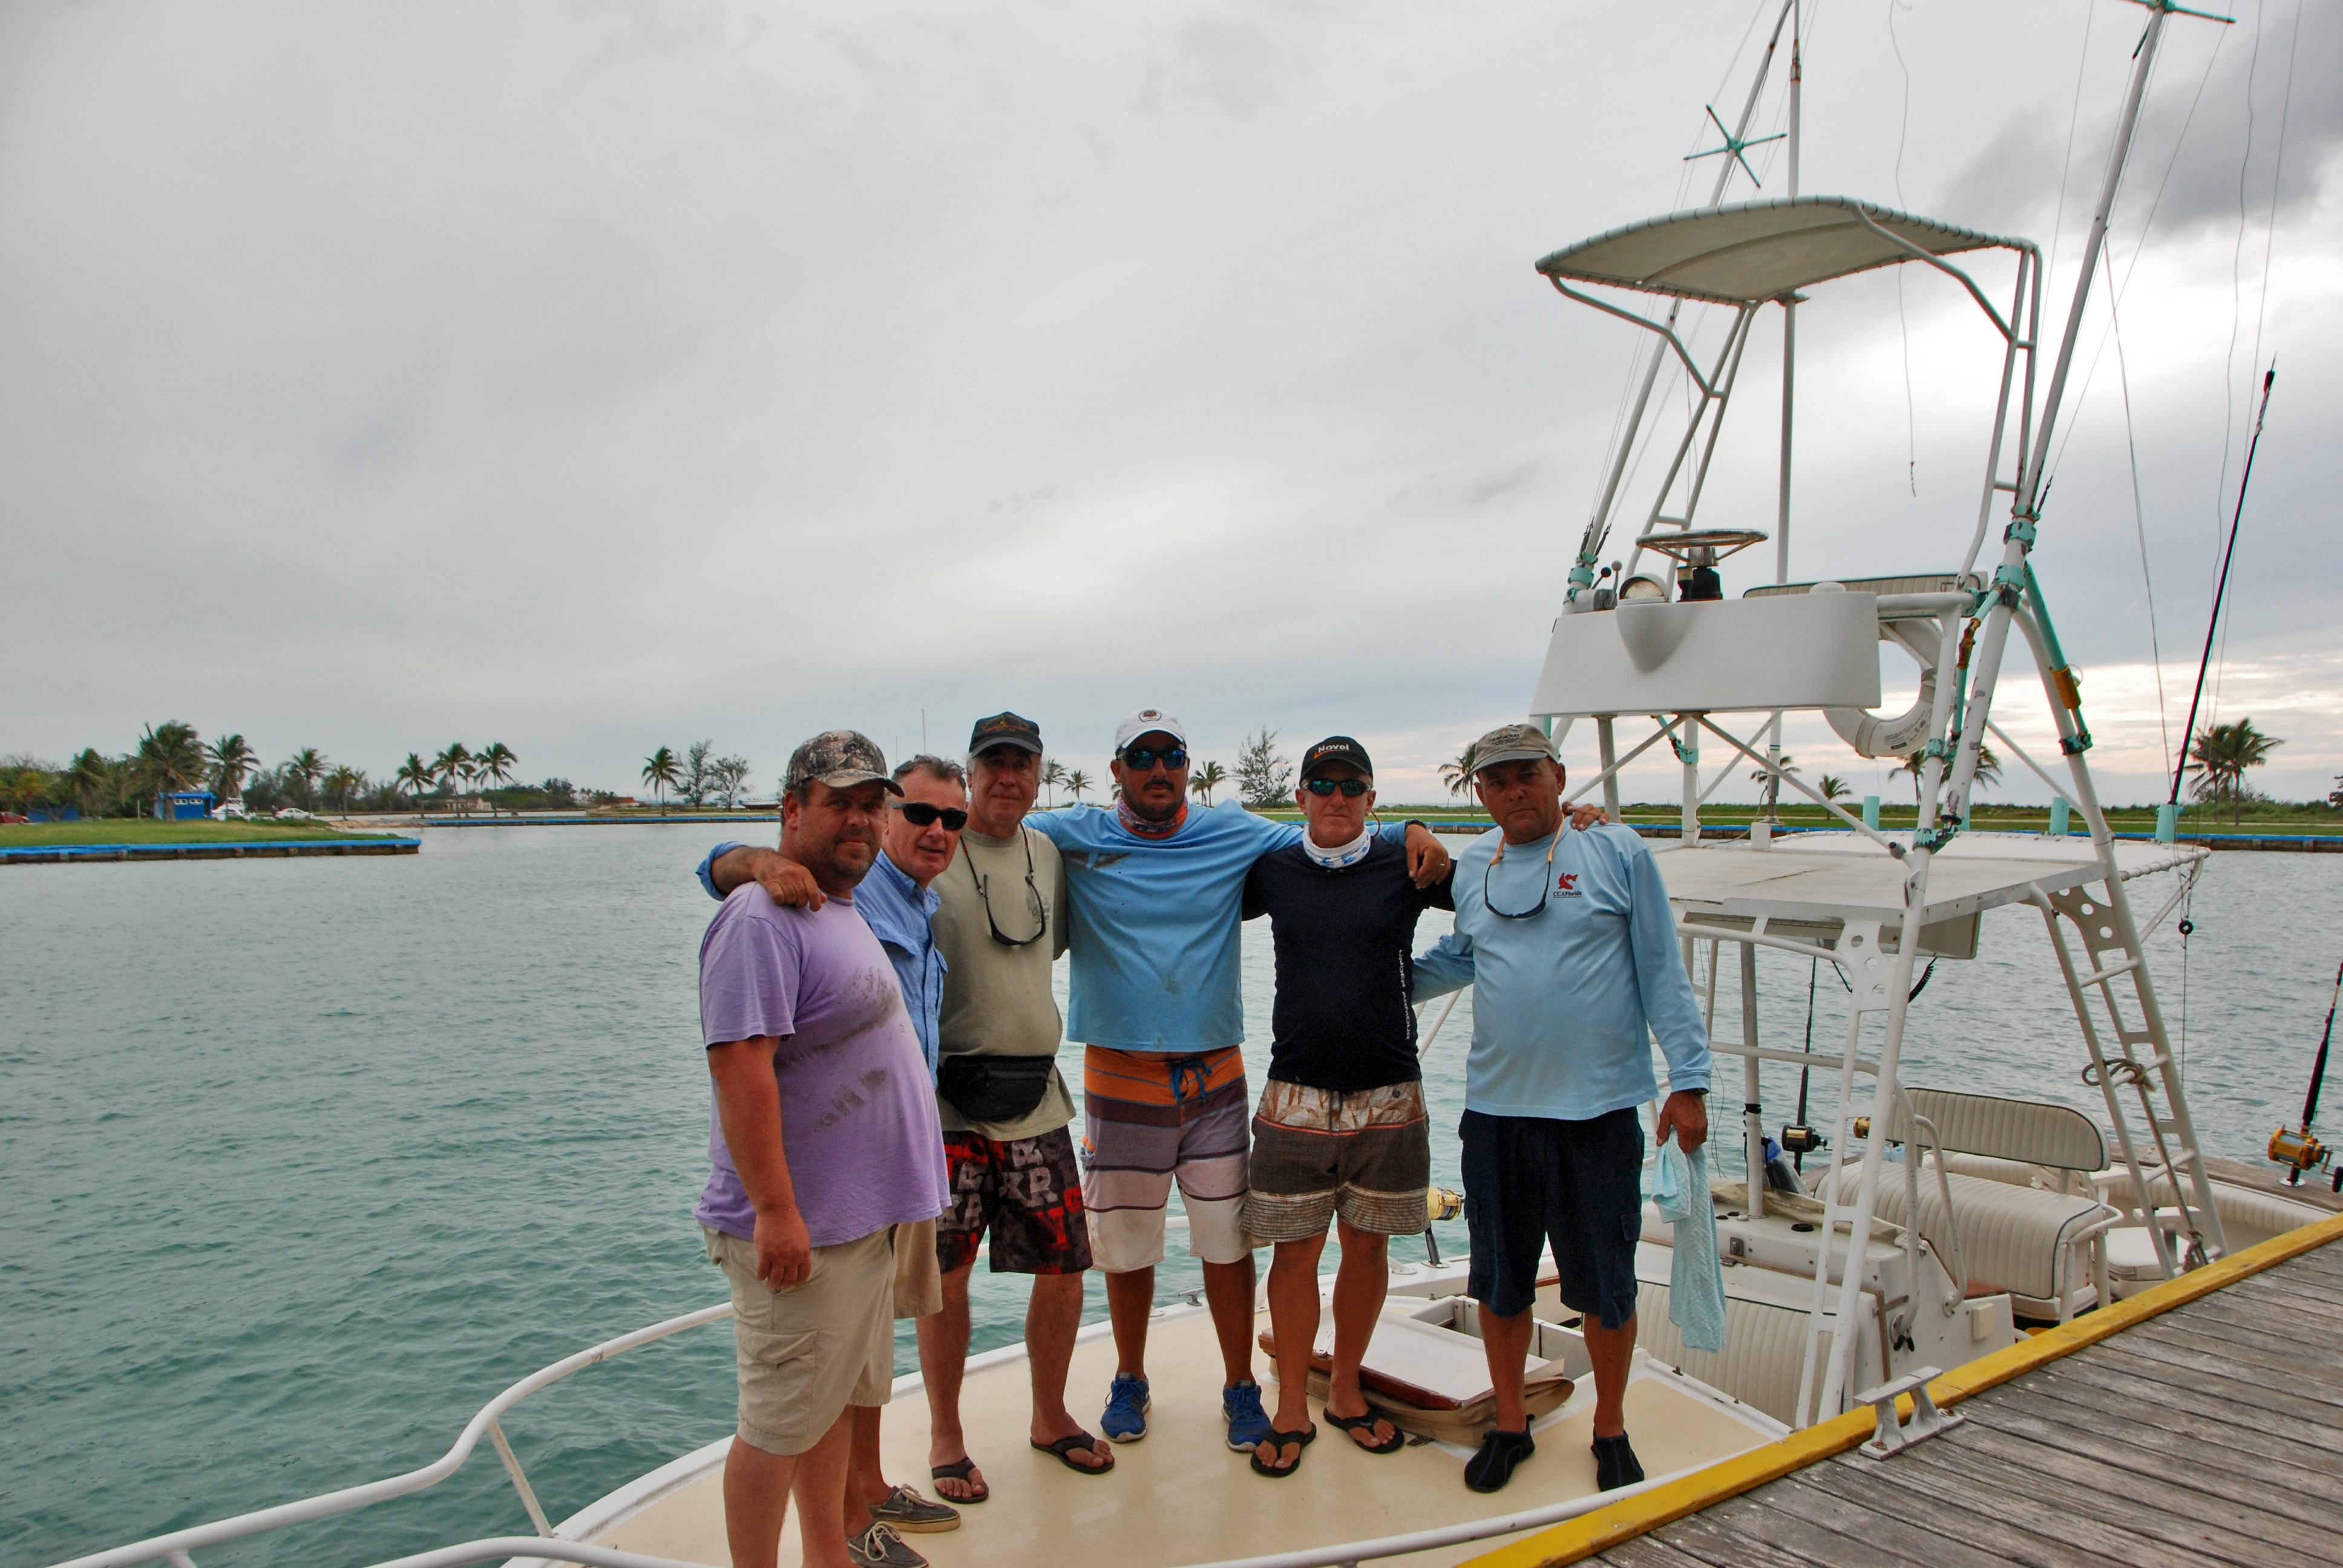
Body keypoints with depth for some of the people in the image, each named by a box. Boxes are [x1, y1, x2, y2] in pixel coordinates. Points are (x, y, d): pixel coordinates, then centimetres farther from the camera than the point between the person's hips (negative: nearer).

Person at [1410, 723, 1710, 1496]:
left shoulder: (1616, 851, -2)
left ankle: (1611, 1429, 31)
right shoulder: (1471, 865, 8)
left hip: (1599, 1109, -3)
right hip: (1496, 1106, 3)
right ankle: (1510, 1424, 32)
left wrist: (1688, 1080, -5)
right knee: (1499, 1282, 12)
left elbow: (1662, 973, -2)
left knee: (1606, 1287, 9)